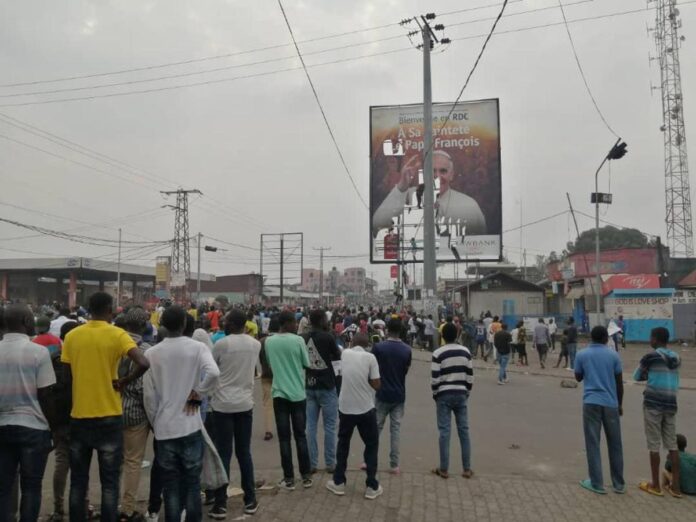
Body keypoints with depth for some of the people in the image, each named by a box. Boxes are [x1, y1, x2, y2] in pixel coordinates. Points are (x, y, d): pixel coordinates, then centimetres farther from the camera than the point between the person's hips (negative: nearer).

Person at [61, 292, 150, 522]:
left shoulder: (72, 336, 1)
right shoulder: (117, 334, -10)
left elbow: (66, 376, 6)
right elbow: (143, 363, -23)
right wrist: (125, 381, -7)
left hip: (79, 416, 3)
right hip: (109, 417, -3)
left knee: (78, 480, 15)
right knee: (109, 481, 7)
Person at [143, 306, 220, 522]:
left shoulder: (151, 353, -2)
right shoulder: (197, 347, -5)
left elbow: (148, 395, -1)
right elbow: (214, 373, -24)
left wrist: (155, 423, 12)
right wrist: (197, 393, -7)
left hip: (164, 429, 1)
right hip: (190, 426, -1)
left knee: (170, 487, 9)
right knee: (192, 484, 11)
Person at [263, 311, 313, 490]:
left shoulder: (269, 341, 0)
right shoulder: (298, 340, -10)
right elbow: (307, 364, -1)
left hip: (279, 393, 1)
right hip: (298, 393, -1)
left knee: (284, 437, 6)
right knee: (300, 435, 10)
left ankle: (289, 479, 9)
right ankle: (306, 476, 17)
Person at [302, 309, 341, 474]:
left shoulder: (303, 339, 3)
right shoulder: (328, 337, -11)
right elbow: (338, 360, -6)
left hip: (309, 386, 4)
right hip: (327, 386, -4)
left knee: (310, 426, 8)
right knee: (329, 426, 4)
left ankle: (311, 463, 12)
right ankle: (330, 463, 9)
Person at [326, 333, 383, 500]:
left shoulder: (345, 353, -1)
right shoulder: (370, 357, -9)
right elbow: (376, 385, -8)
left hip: (345, 408, 3)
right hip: (366, 409, -2)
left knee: (343, 444, 19)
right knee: (372, 445, 13)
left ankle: (338, 482, 24)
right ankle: (371, 486, 14)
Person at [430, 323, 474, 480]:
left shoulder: (438, 353, -9)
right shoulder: (466, 351, 3)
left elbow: (435, 378, -10)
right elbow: (470, 375, 6)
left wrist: (435, 394, 5)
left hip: (444, 395, -3)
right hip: (461, 394, 3)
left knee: (445, 431, 0)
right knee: (464, 430, 8)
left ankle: (444, 469, 5)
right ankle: (466, 469, 11)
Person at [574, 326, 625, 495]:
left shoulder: (582, 355, 0)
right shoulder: (613, 355, 1)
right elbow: (619, 382, 4)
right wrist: (620, 404, 14)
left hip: (591, 402, -1)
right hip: (610, 403, 2)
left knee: (593, 444, 4)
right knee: (615, 444, 12)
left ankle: (597, 483, 5)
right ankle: (619, 484, 20)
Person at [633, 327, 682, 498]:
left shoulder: (651, 356, -10)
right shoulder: (676, 358, 9)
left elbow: (636, 376, 2)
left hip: (653, 403, -5)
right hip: (671, 403, 5)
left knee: (654, 445, 2)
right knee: (672, 445, 9)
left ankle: (655, 485, 9)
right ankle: (676, 486, 11)